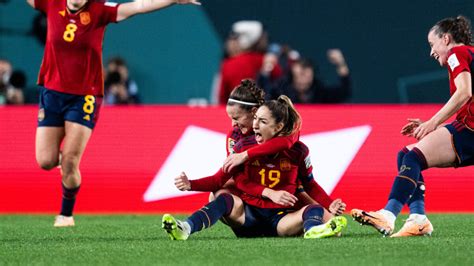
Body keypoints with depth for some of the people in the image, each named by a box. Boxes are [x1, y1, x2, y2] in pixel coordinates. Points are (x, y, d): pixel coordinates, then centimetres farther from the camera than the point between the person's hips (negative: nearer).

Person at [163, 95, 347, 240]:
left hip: (280, 218, 0)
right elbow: (241, 182, -4)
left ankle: (313, 230, -68)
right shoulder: (244, 148, 2)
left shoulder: (297, 151, 0)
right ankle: (185, 229, -54)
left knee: (315, 210, -26)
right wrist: (270, 193, -18)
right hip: (249, 213, 0)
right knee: (224, 200, -27)